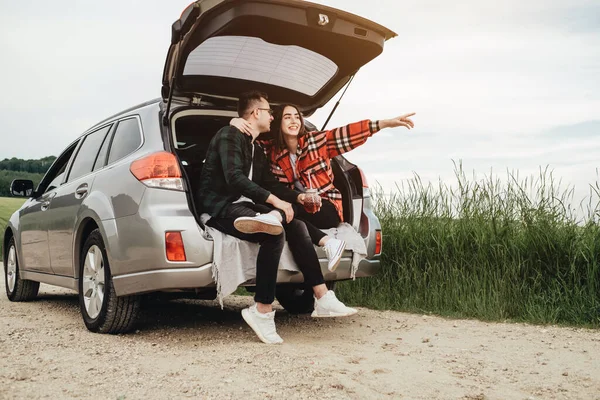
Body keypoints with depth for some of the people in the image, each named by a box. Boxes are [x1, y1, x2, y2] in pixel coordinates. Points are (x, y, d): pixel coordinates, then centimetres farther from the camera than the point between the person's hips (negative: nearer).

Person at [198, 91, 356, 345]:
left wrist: (298, 197, 5)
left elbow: (269, 184, 21)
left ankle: (323, 299, -12)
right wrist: (275, 200, -23)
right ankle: (262, 312, -25)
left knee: (297, 226, -8)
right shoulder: (230, 136, -7)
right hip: (221, 206, -9)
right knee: (275, 234, -30)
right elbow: (234, 178, -20)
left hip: (245, 206, 9)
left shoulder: (256, 150, 23)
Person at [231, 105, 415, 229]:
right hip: (296, 208, 3)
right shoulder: (272, 149, 5)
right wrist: (236, 122, -12)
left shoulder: (317, 140, -1)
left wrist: (387, 123, -16)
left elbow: (348, 133, -8)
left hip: (326, 208, -3)